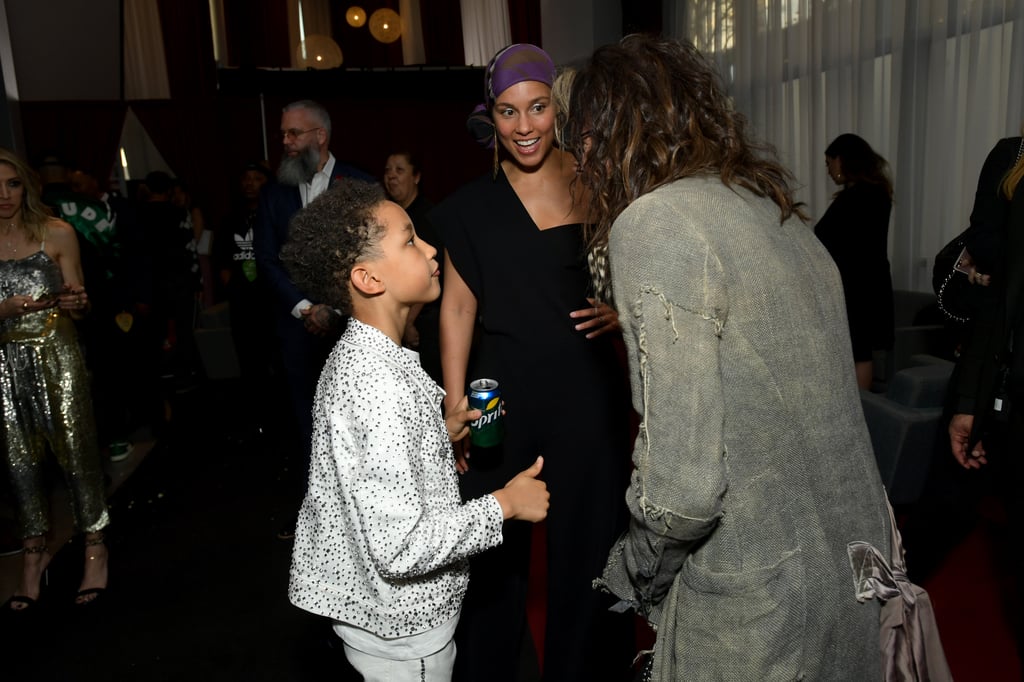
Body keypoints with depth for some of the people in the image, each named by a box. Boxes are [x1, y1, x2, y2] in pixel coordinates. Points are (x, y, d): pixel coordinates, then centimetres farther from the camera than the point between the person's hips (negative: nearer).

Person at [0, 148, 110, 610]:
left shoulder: (56, 233, -2)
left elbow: (79, 307, 2)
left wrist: (75, 303, -20)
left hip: (56, 355, -2)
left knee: (76, 449, 0)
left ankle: (95, 545, 16)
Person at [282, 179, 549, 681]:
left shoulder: (354, 356, 0)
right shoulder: (378, 384, -32)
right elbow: (400, 546, -32)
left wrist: (438, 433, 5)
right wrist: (505, 504, -21)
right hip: (402, 626, -9)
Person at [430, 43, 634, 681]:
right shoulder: (472, 205, 4)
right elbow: (458, 307, 2)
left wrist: (624, 311, -9)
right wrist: (455, 408, -4)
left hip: (589, 395, 1)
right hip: (502, 398, 0)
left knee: (588, 545, 9)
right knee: (496, 555, 7)